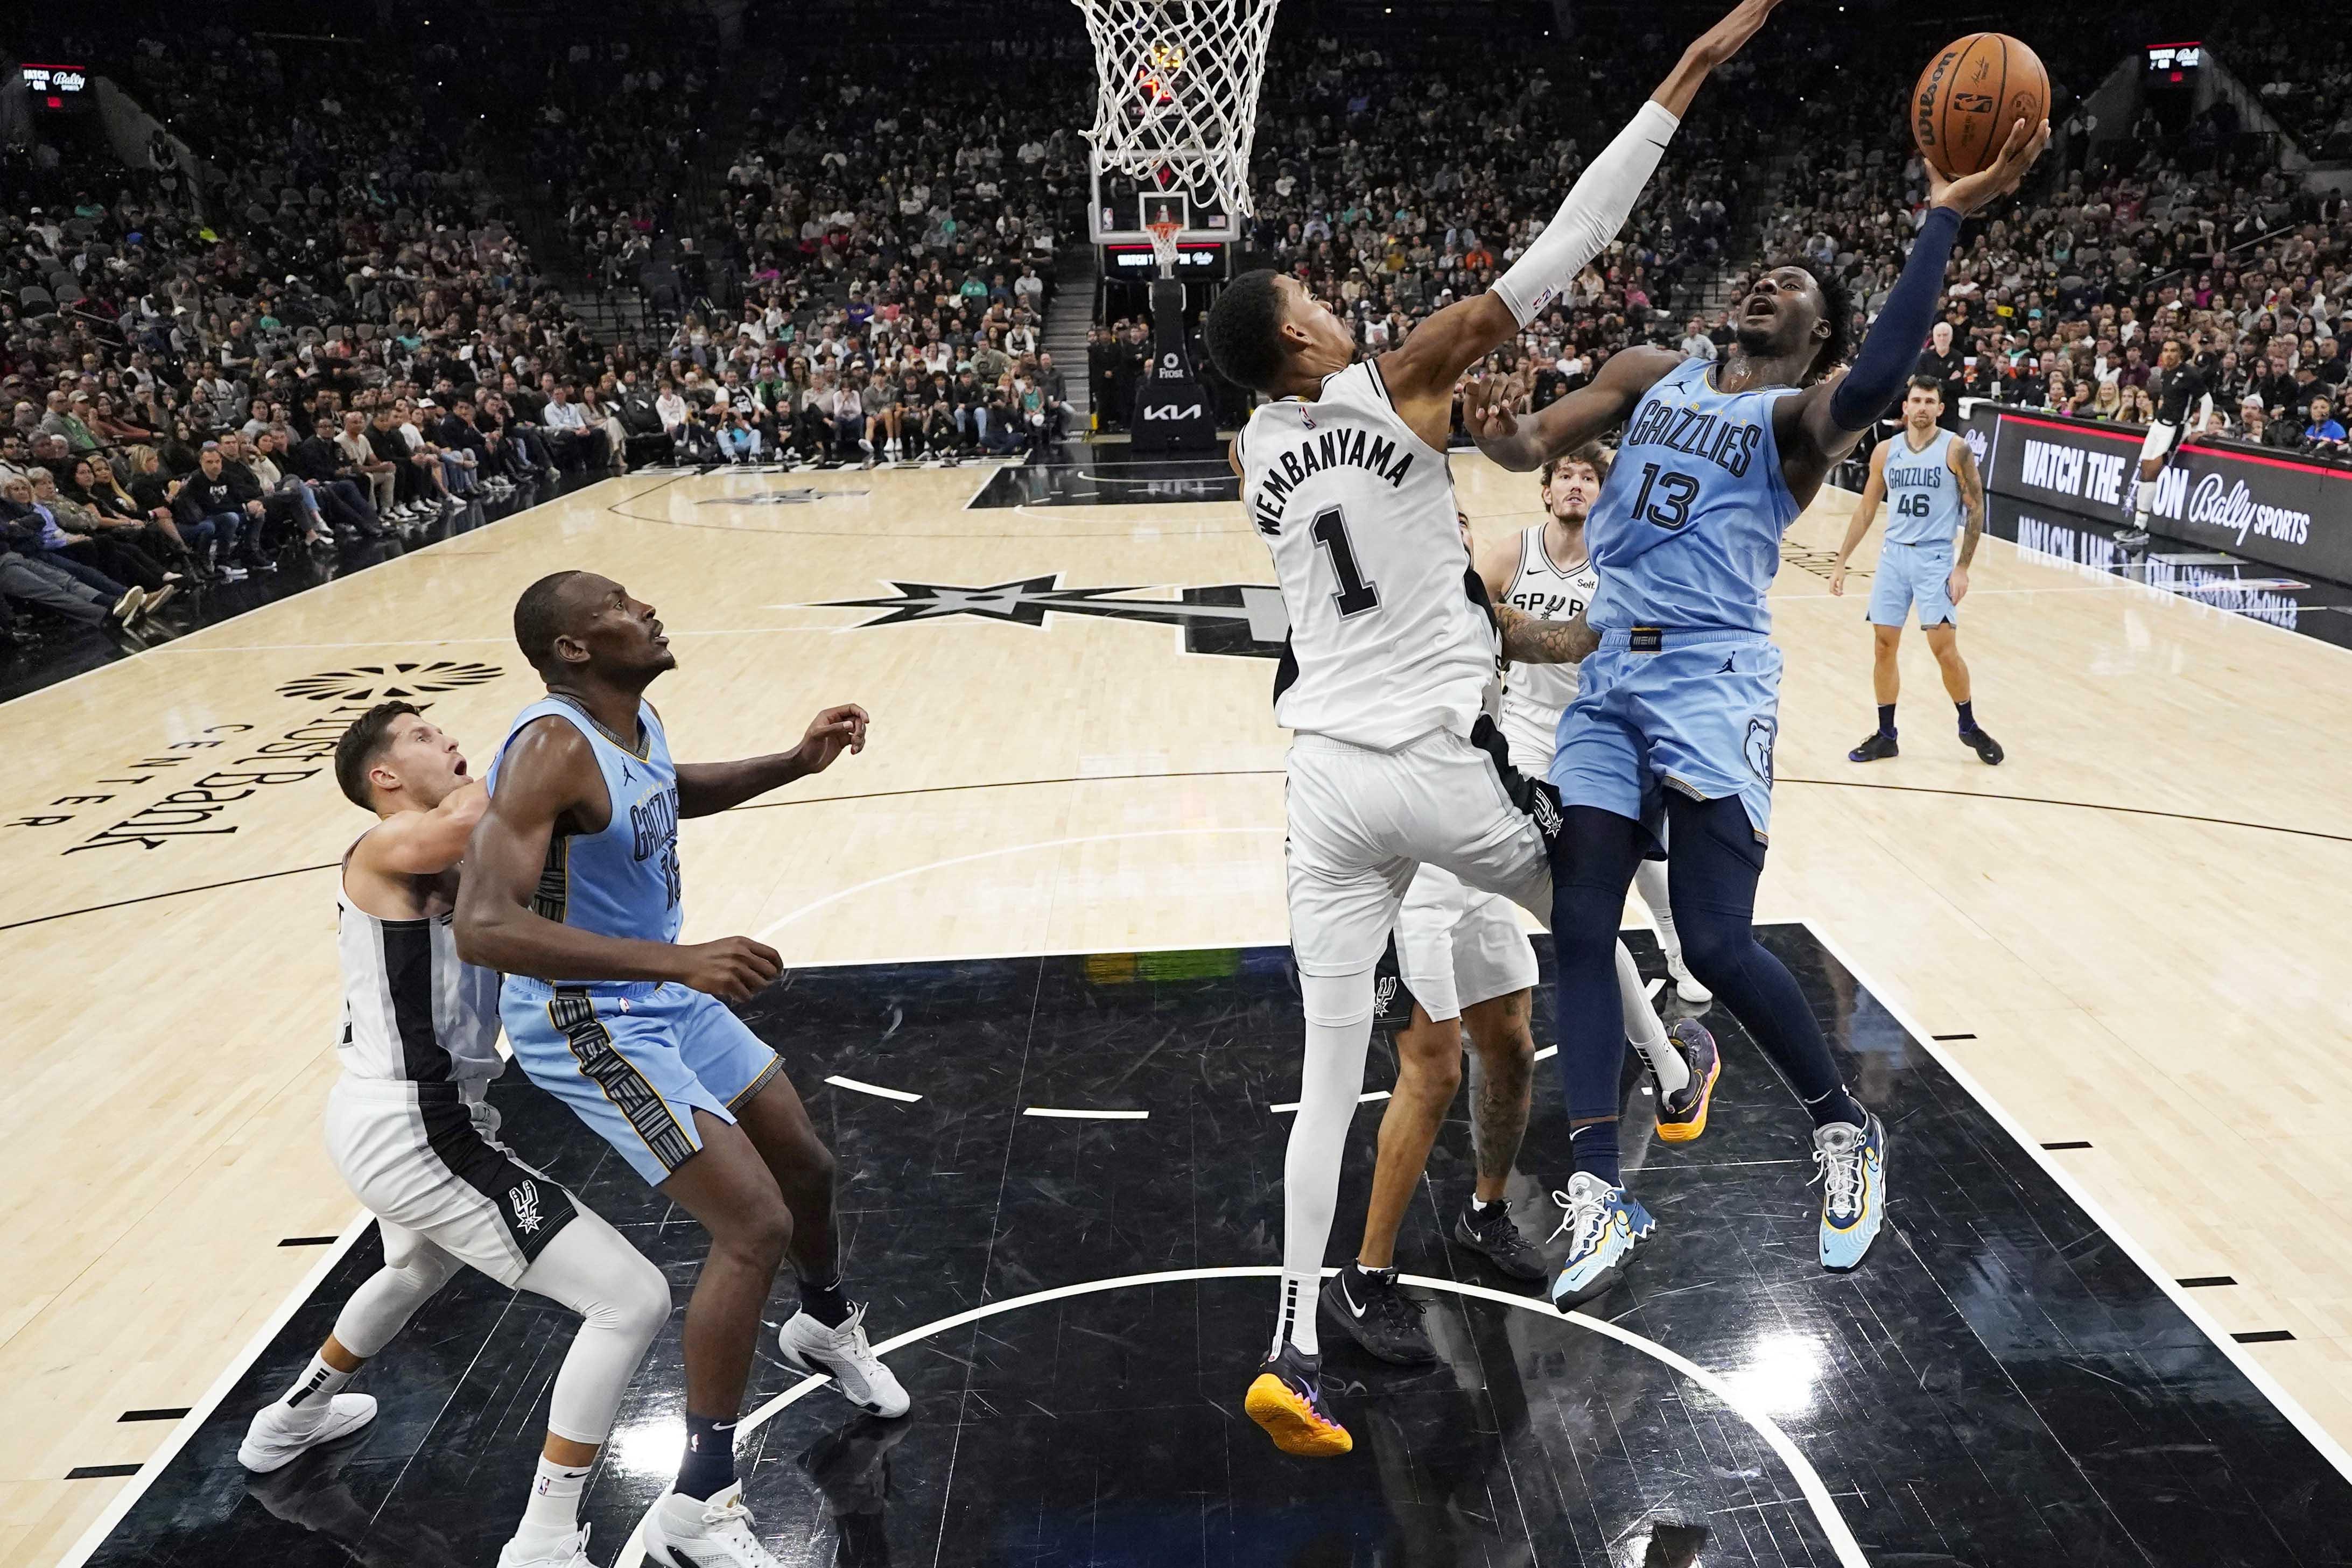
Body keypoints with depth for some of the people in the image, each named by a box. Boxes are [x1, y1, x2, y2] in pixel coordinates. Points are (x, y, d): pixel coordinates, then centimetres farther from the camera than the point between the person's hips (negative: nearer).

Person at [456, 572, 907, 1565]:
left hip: (668, 997, 9)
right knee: (755, 1227, -13)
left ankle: (825, 1326, 51)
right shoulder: (552, 748, -28)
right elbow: (482, 927, -38)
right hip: (589, 1024, -9)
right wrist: (680, 961, -43)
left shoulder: (637, 718, -1)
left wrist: (795, 765, 8)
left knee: (805, 1166, 20)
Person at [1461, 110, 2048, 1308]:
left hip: (1711, 682, -5)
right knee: (1580, 931, -3)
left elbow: (1877, 380, -22)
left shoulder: (1802, 412, 2)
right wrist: (1494, 433, -13)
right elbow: (1534, 446, 11)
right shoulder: (1650, 374, 18)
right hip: (1607, 677, 5)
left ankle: (1846, 1133, 15)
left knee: (1717, 942, -12)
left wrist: (1946, 217, -24)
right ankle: (1600, 1196, 1)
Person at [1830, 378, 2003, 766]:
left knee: (1944, 648, -8)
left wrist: (1962, 568, -11)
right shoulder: (1886, 451, 5)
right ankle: (1885, 735, 15)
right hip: (1893, 555, 4)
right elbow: (1866, 509, 12)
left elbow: (1975, 508, -4)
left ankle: (1970, 727, 13)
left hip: (1935, 558, -4)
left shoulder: (1955, 450, -6)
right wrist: (1841, 563, 9)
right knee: (1883, 647, 4)